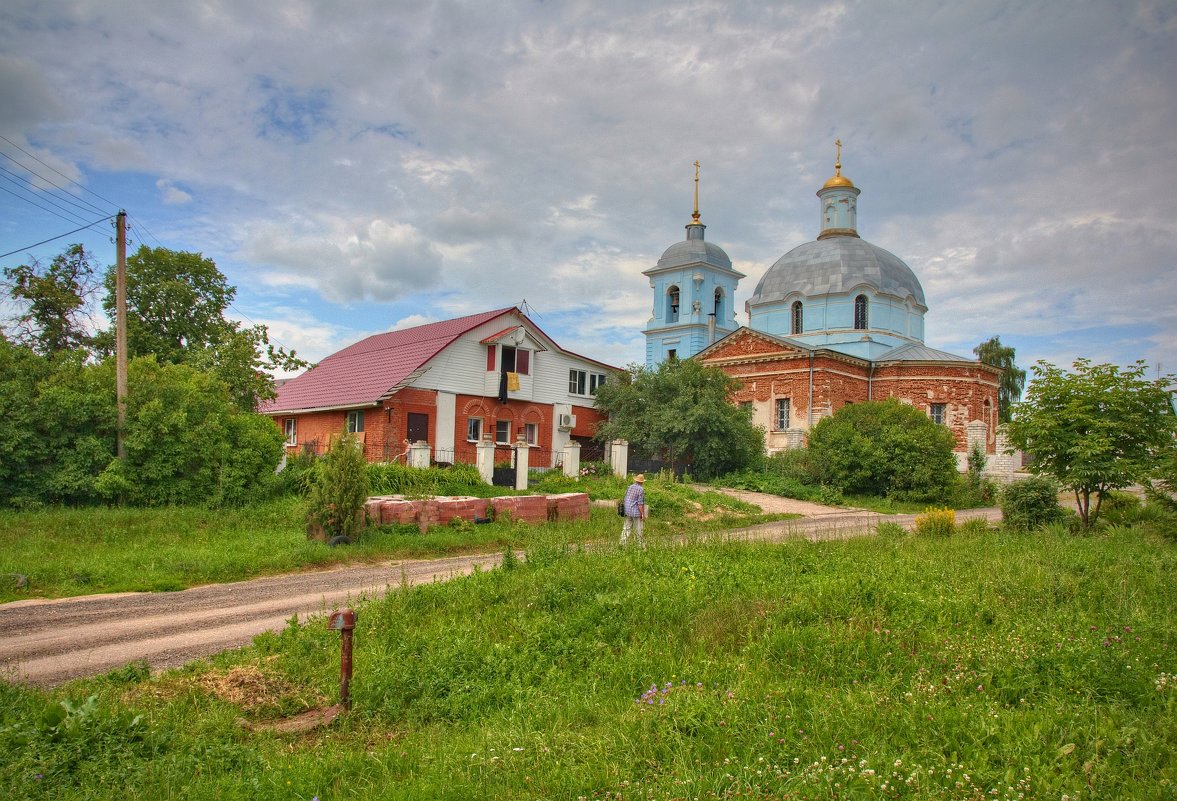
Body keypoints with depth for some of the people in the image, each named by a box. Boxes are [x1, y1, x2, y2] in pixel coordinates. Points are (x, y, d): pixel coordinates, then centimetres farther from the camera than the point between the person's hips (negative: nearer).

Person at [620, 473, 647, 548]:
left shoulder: (630, 487, 7)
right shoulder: (641, 489, -14)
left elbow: (625, 499, 12)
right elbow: (640, 503, -16)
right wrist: (643, 514, -11)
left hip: (627, 511, 6)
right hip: (636, 512, -6)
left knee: (626, 528, 9)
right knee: (638, 530, 3)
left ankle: (623, 543, 7)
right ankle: (641, 545, 10)